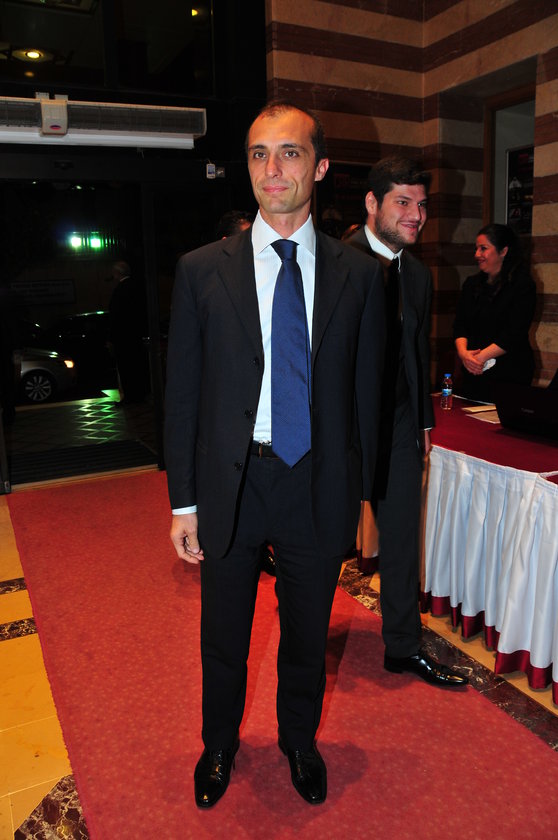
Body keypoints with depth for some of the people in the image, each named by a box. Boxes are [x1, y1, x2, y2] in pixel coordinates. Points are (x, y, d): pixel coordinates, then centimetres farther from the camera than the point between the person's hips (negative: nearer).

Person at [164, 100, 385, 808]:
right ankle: (220, 744, 48)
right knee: (223, 636, 19)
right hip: (229, 483, 0)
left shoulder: (358, 274, -1)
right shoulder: (202, 270, -3)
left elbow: (365, 391, 3)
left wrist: (358, 491, 4)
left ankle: (300, 741, 49)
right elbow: (183, 393, -2)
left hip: (317, 485, 1)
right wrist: (184, 500, -3)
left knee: (308, 632, 20)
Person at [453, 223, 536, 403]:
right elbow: (459, 325, 6)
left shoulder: (522, 285, -6)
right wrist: (463, 352, -12)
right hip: (473, 373, 5)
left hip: (509, 374, -5)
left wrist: (480, 357, -19)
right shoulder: (472, 284, 12)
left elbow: (514, 334, -14)